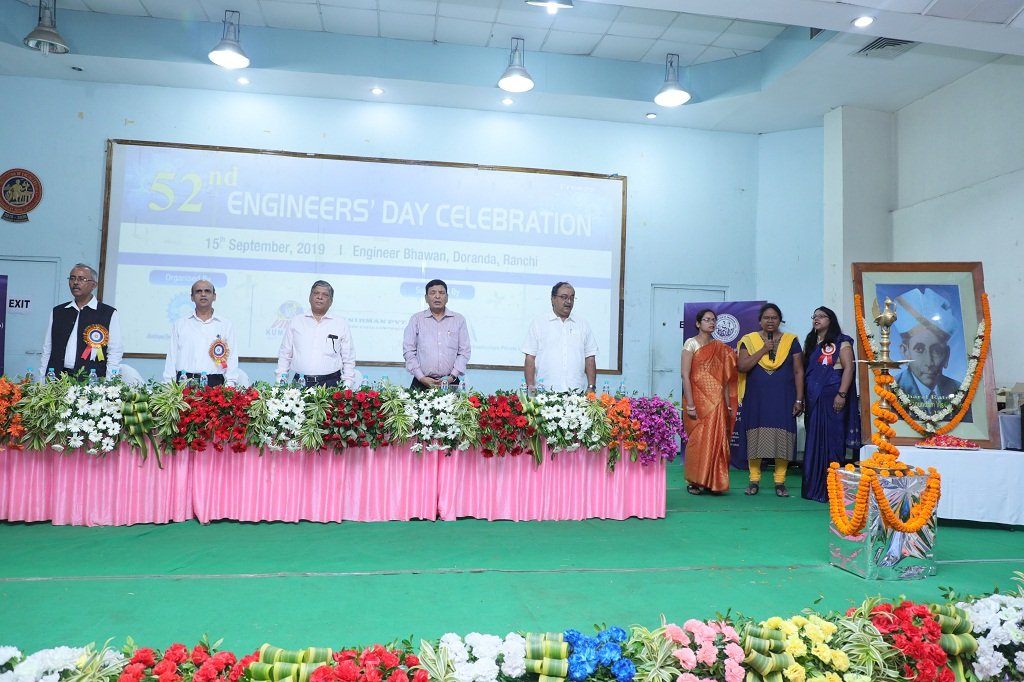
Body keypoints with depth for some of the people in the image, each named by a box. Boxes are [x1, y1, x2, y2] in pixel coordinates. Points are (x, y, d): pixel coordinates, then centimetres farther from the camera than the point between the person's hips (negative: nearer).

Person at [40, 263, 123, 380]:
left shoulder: (109, 314, 2)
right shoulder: (57, 312, 15)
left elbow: (115, 353, -1)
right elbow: (47, 350, 17)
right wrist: (41, 381, 10)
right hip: (57, 379, 3)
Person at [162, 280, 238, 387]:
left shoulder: (226, 326, 10)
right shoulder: (179, 324, 14)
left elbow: (231, 359, 7)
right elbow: (171, 357, 12)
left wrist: (230, 385, -3)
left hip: (214, 383, -1)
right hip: (184, 381, 1)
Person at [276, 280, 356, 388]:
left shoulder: (341, 324, 8)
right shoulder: (295, 322, 13)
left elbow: (348, 359, 9)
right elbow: (284, 355, 15)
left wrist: (347, 386, 0)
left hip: (330, 384, -1)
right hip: (300, 383, 1)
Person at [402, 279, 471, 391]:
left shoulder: (459, 320, 10)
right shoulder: (416, 319, 8)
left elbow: (464, 352, 7)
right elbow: (408, 351, 4)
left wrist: (452, 377, -5)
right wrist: (421, 378, -6)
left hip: (450, 383, 1)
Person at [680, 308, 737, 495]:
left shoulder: (720, 348, 13)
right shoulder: (691, 344, -2)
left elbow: (725, 378, 12)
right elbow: (685, 375, -9)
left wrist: (728, 405, 6)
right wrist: (690, 405, -15)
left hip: (717, 401, 4)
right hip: (698, 399, -4)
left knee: (717, 441, 2)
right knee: (697, 440, -2)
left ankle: (714, 482, 12)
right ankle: (694, 482, 10)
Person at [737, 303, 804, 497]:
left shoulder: (791, 341, 7)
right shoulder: (749, 340, 5)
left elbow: (798, 371, 5)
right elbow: (742, 366, -7)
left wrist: (799, 399, -1)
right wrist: (763, 350, -12)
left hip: (783, 398, 0)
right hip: (757, 398, 0)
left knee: (782, 438, -1)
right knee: (756, 437, 1)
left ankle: (780, 482, 8)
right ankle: (754, 480, 9)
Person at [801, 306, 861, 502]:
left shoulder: (841, 342, 0)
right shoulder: (810, 343, 19)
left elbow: (849, 368, -9)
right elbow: (803, 370, 17)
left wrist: (841, 394, -18)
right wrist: (802, 397, 10)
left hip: (832, 397, -6)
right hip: (813, 398, 6)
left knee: (831, 440, -6)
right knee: (814, 441, 7)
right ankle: (814, 487, 13)